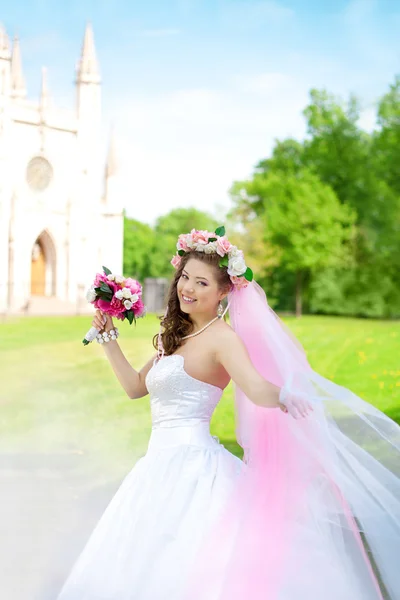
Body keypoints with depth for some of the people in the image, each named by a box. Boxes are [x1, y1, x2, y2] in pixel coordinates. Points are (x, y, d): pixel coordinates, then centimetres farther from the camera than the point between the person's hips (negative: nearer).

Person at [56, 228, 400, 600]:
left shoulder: (222, 337, -9)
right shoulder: (175, 337, 17)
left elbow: (257, 389, -25)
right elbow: (135, 386, 23)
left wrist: (285, 397, -46)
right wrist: (109, 339, 20)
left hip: (194, 465, -8)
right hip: (161, 463, 8)